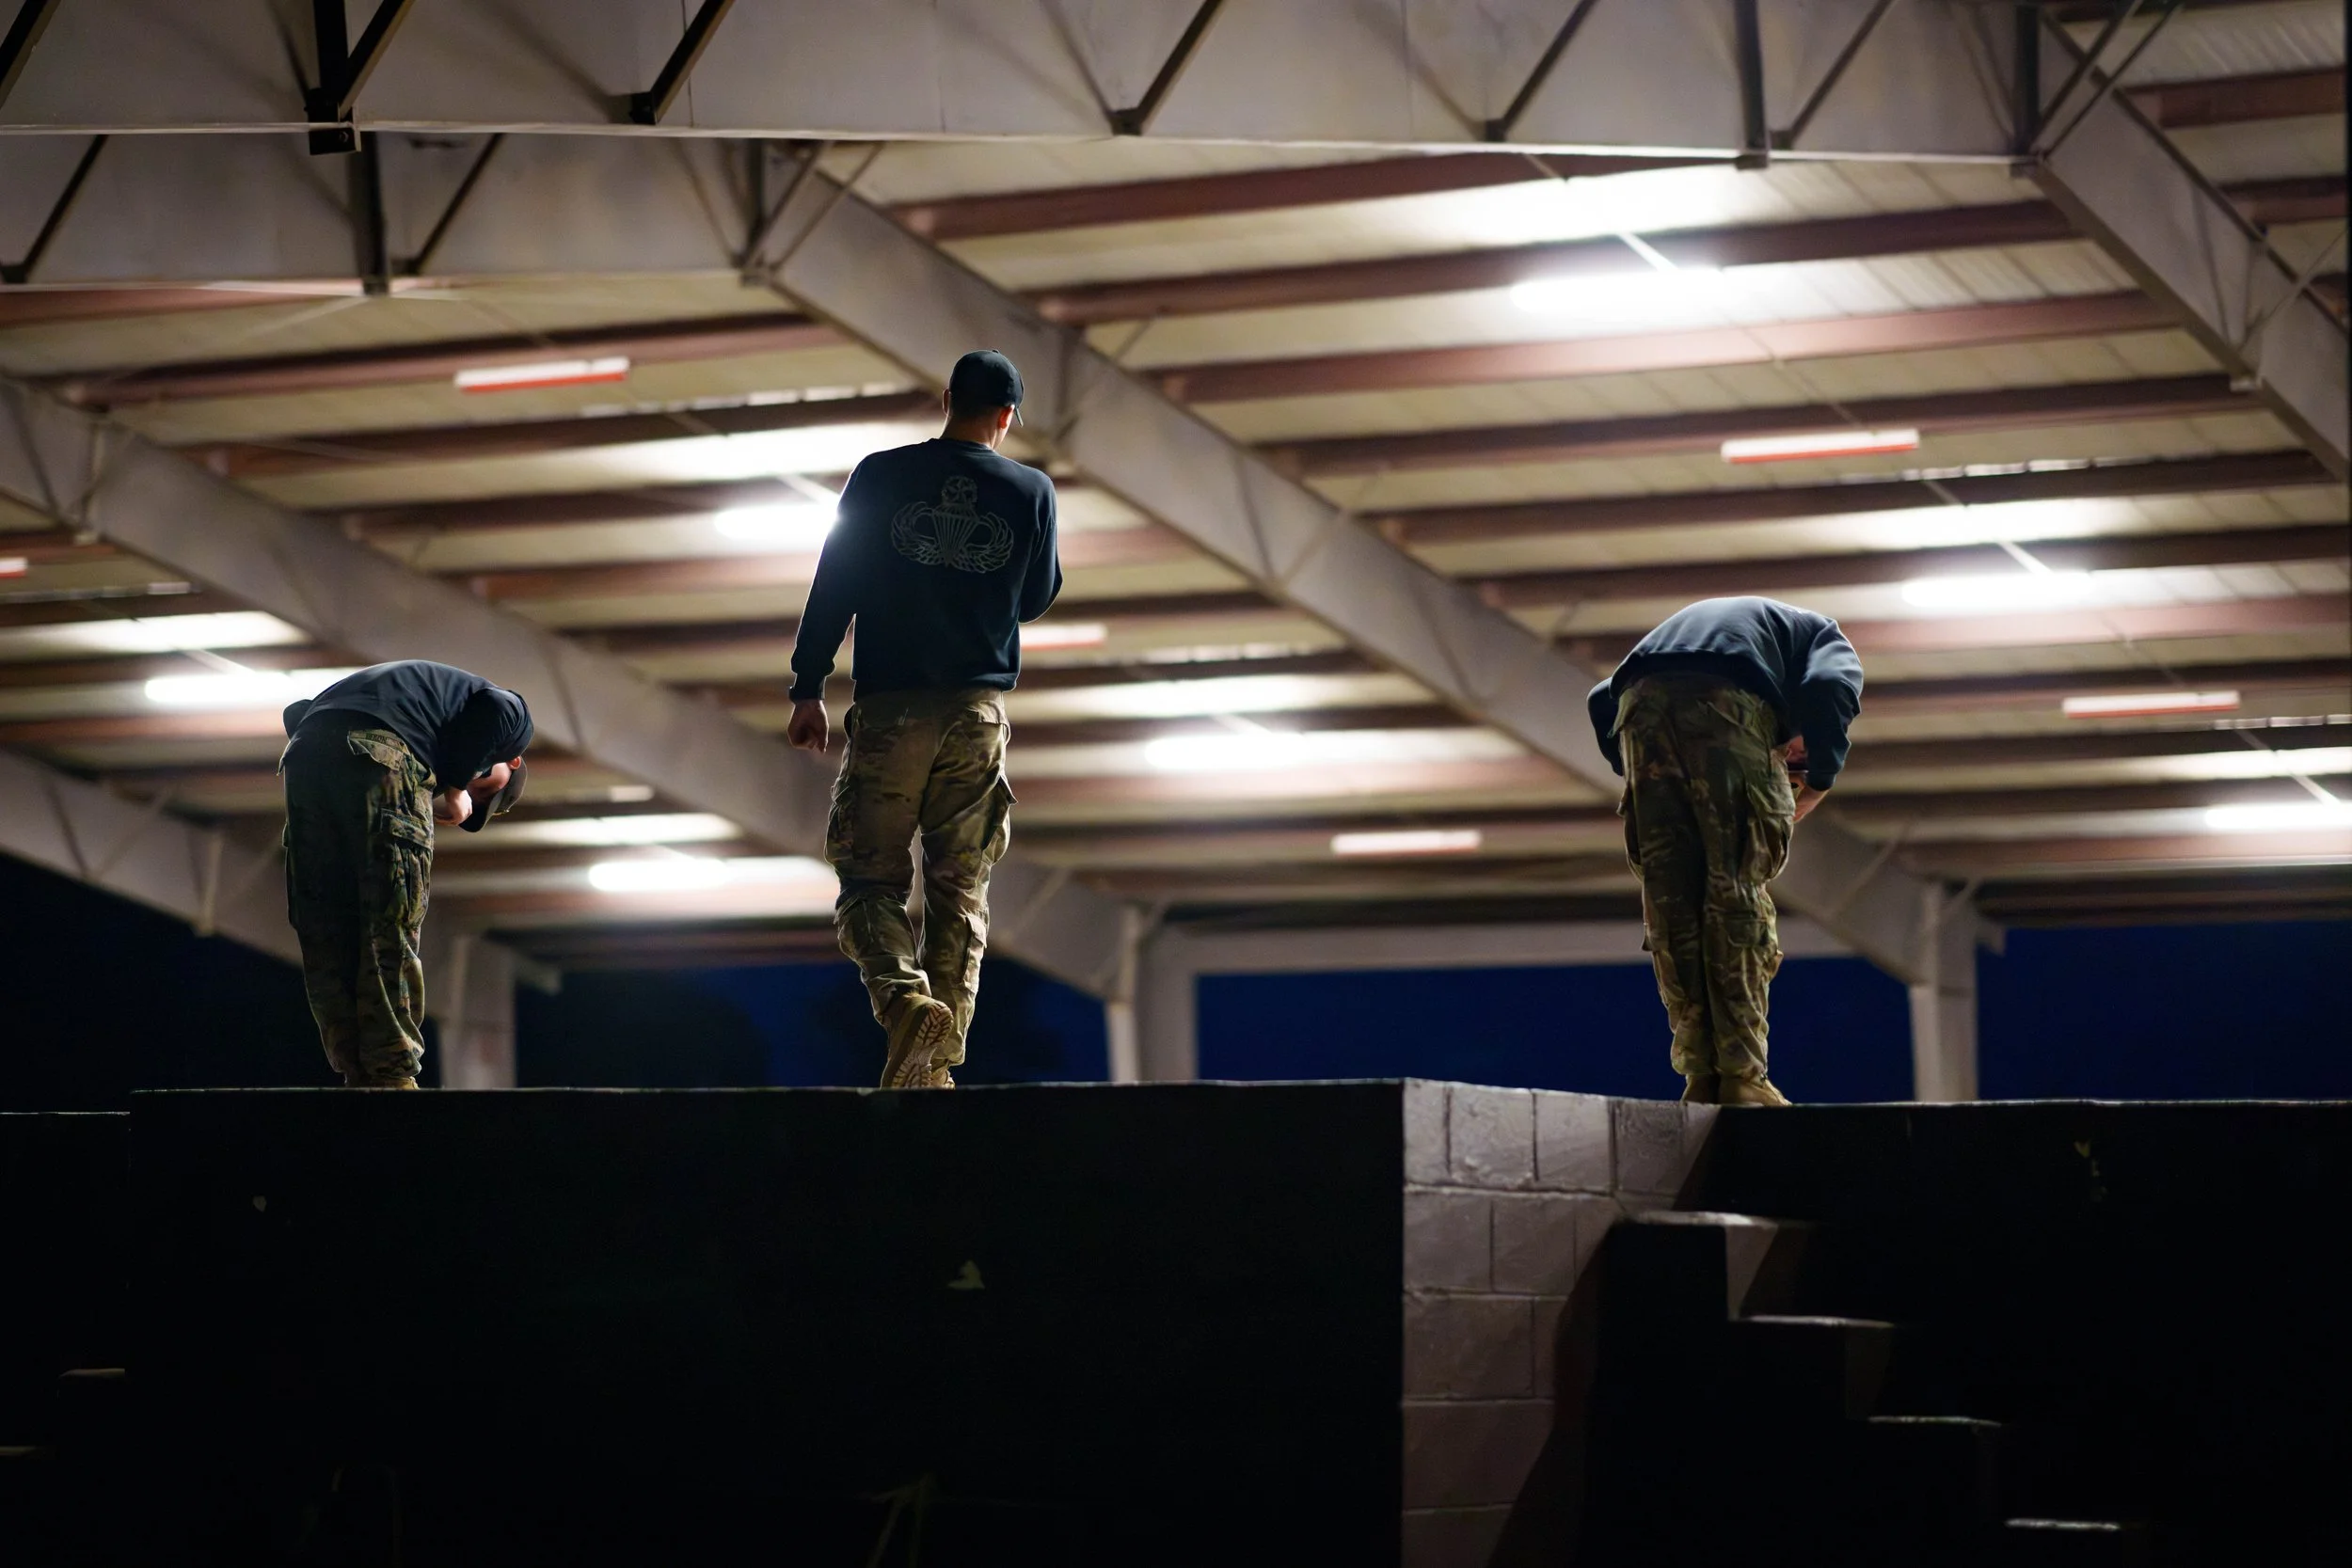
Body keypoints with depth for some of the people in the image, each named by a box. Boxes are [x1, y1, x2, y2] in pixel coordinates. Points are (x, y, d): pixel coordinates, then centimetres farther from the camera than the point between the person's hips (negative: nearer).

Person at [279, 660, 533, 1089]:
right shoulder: (512, 715, 24)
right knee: (390, 930, -3)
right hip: (380, 754, -6)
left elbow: (297, 713, 30)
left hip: (305, 753, 6)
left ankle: (358, 1073, 6)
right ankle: (392, 1077, -8)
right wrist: (456, 788, 8)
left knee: (324, 930, 8)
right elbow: (497, 706, -3)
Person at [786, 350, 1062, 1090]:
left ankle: (905, 998, -23)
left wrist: (808, 689, 2)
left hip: (891, 708, -1)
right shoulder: (1031, 491, 3)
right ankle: (939, 1060, 3)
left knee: (870, 878, 4)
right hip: (980, 710, 2)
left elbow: (835, 585, -2)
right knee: (960, 889, 8)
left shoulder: (881, 476, -1)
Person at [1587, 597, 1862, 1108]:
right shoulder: (1826, 637, 28)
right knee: (1737, 895, -1)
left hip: (1641, 704, 4)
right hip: (1727, 704, -4)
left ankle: (1701, 1075, 3)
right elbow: (1829, 688, 1)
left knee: (1670, 905, 7)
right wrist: (1818, 783, 11)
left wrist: (1636, 775, 26)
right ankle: (1740, 1078, -6)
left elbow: (1604, 699, 30)